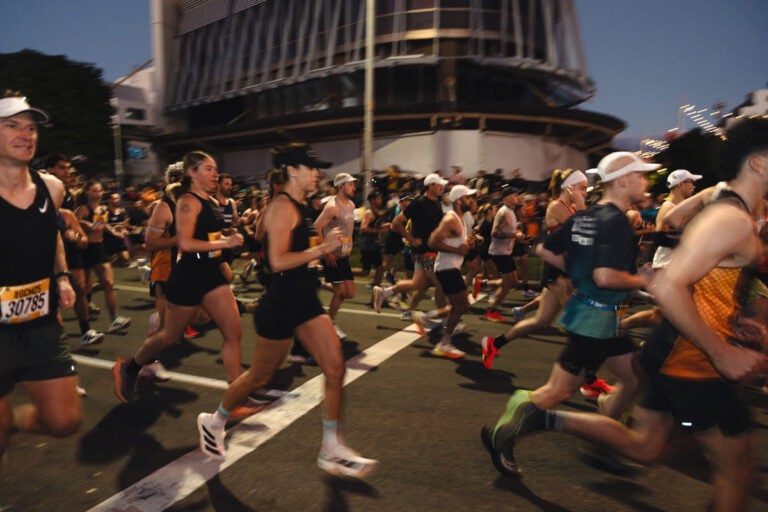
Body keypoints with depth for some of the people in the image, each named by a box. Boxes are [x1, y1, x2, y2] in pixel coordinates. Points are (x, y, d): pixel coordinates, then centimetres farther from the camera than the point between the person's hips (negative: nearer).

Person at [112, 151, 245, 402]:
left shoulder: (211, 201, 11)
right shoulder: (188, 202, -14)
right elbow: (185, 243, -26)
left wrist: (228, 239, 9)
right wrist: (225, 243, -24)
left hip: (211, 273, 7)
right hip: (189, 276, -7)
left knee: (234, 333, -1)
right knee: (170, 335, 11)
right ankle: (127, 369, 39)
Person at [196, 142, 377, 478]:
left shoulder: (299, 207, 12)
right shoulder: (283, 206, -17)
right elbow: (278, 261, -25)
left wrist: (326, 244, 11)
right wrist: (322, 249, -22)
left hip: (304, 300, 9)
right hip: (282, 302, -8)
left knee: (335, 369, 2)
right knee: (260, 376, 10)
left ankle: (332, 450, 14)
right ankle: (214, 422, 39)